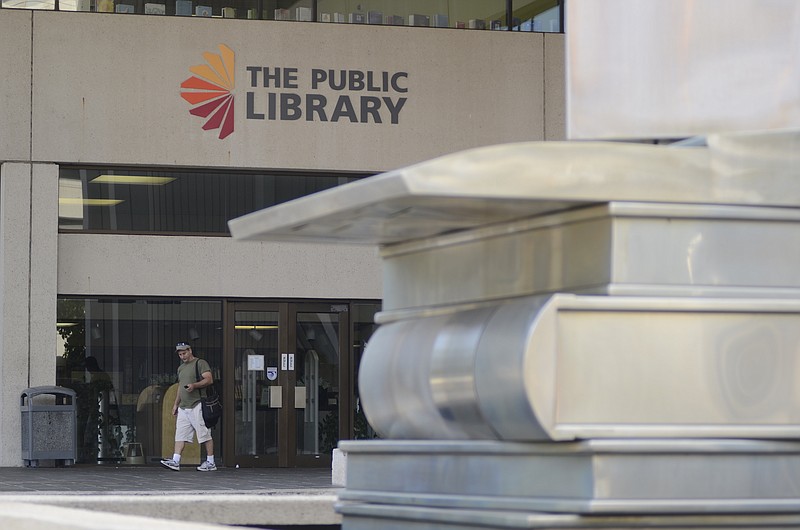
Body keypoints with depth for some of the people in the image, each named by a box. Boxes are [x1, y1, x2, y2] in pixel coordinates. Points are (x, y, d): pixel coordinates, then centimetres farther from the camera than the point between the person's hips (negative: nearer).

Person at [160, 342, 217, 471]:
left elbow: (209, 380, -13)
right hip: (183, 407, 8)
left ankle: (210, 462, -3)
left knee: (205, 434, -6)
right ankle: (175, 461, -2)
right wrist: (176, 404, 26)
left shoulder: (200, 363, -3)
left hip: (197, 406, -8)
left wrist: (194, 385, -26)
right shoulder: (181, 368, 23)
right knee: (180, 435, 1)